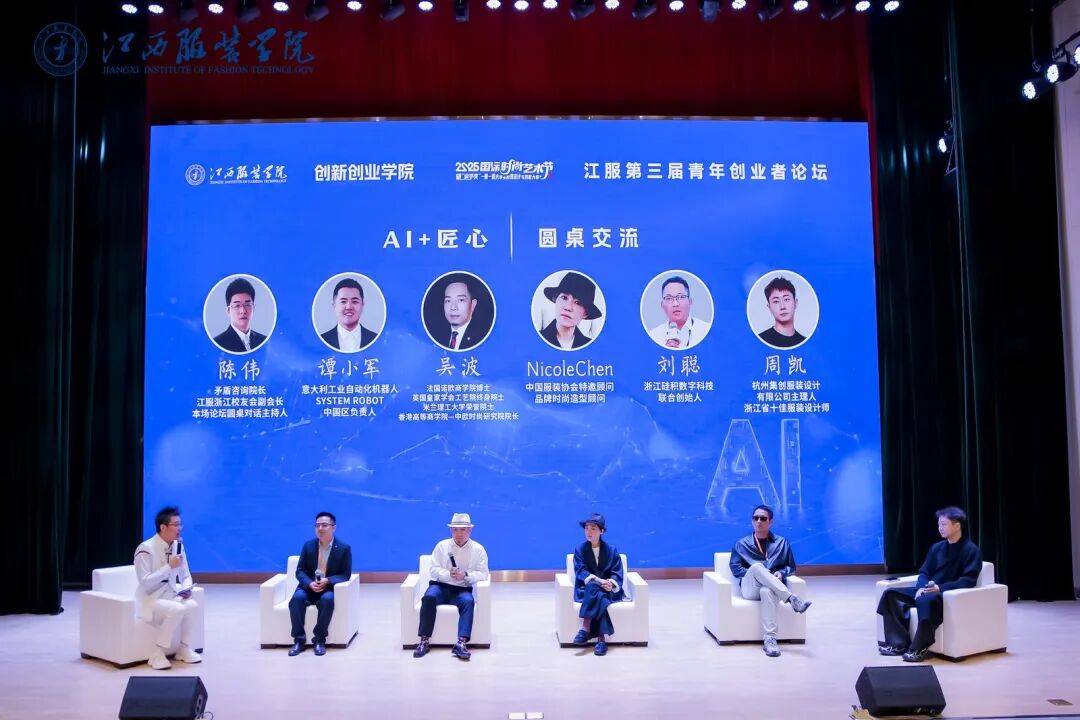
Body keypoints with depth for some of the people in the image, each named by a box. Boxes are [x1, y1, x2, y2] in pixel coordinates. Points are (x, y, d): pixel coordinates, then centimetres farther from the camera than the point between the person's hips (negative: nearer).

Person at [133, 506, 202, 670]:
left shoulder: (178, 546, 3)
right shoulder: (146, 549, -17)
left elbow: (186, 575, 10)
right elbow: (145, 583, -23)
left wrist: (186, 588, -11)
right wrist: (169, 566, -25)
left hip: (171, 595, 6)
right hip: (150, 600, -6)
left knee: (192, 605, -24)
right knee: (177, 609, -32)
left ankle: (184, 649, -6)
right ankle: (157, 654, -18)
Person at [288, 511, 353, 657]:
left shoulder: (344, 548, -5)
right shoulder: (308, 545, 3)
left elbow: (346, 574, -5)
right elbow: (300, 571, 2)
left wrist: (327, 581, -23)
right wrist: (310, 583, -20)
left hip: (329, 587, -2)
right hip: (309, 587, 2)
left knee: (327, 600, -36)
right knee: (297, 598, -30)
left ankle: (319, 639, -22)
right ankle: (299, 640, -21)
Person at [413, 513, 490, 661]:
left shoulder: (478, 549, 2)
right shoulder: (442, 546, 5)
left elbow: (483, 574, -3)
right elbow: (434, 569, -1)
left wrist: (465, 575, -21)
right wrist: (449, 574, -20)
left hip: (462, 590, -1)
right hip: (441, 586, 1)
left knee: (468, 601, -34)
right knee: (429, 597, -32)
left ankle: (461, 643, -40)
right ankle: (424, 641, -27)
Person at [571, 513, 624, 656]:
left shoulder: (611, 550, 7)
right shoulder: (580, 549, 5)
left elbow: (617, 573, -1)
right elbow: (580, 571, -8)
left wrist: (611, 583, -24)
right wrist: (598, 581, -24)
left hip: (608, 590, 0)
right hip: (585, 589, 0)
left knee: (595, 591, -36)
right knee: (599, 595, -36)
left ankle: (585, 629, -38)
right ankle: (601, 638, -42)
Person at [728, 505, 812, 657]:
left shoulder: (782, 543, 22)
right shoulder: (741, 544, 21)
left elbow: (791, 567, 19)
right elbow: (735, 568, 8)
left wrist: (780, 574, -4)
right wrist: (754, 573, -9)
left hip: (771, 588, 0)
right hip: (750, 588, 1)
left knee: (767, 591, -41)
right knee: (757, 566, -35)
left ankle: (770, 639, -49)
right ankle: (793, 599, -42)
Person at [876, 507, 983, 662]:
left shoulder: (971, 550, -4)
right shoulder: (937, 547, 16)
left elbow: (969, 580, -14)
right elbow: (924, 572, 15)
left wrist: (940, 588, -24)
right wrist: (921, 587, -9)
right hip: (928, 590, 8)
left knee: (926, 600, -41)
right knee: (890, 594, -10)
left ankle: (920, 648, -29)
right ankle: (899, 643, -14)